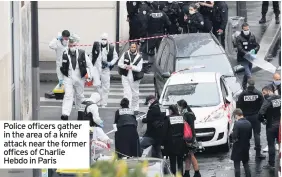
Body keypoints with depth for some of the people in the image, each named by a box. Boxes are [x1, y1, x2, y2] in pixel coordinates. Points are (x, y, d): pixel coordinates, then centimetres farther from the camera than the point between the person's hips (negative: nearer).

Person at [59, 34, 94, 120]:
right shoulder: (65, 54, -2)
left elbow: (89, 65, 2)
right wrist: (61, 79, 10)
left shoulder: (82, 53, -4)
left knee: (79, 96, 16)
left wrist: (89, 76, -3)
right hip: (68, 78, -1)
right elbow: (61, 67, 8)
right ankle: (65, 114, -21)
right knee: (68, 95, -13)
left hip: (79, 78, 1)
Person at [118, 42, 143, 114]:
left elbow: (139, 69, -12)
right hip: (125, 76, 0)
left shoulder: (139, 57, -4)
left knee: (135, 94, 12)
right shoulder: (125, 54, 1)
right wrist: (125, 66, -16)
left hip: (134, 78, 0)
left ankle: (135, 109, 27)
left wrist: (131, 67, -28)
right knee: (127, 93, -10)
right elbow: (119, 63, 3)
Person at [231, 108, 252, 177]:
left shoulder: (237, 123, -21)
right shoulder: (248, 123, -1)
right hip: (246, 146, 6)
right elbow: (250, 136, 7)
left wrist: (232, 133, -3)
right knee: (246, 164, 16)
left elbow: (234, 137, -22)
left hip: (238, 147, -6)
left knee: (237, 166, 2)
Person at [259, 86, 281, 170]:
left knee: (271, 145, 3)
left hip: (271, 125, -5)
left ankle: (271, 164, 7)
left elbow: (261, 113, -25)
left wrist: (262, 120, -6)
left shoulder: (268, 100, -18)